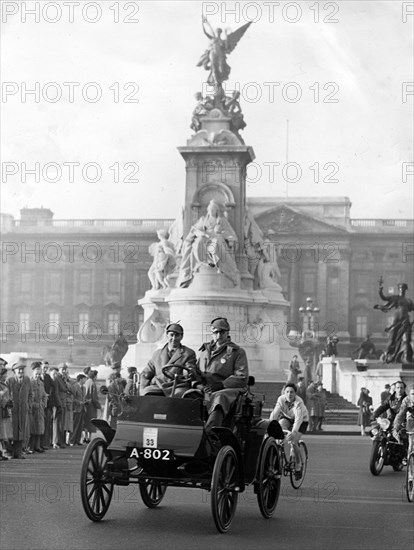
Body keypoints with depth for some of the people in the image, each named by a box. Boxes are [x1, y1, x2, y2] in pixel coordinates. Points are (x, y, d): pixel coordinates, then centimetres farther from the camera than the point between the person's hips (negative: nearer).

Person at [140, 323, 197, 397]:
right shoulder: (157, 353, 25)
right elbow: (145, 374, 25)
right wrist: (143, 390, 6)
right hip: (157, 387, 2)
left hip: (178, 387, -2)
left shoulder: (189, 353, 16)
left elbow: (191, 370, 3)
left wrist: (188, 373, -23)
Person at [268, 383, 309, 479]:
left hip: (302, 420, -3)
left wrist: (294, 432, -59)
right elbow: (274, 414, -31)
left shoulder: (299, 403, -35)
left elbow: (298, 419, -45)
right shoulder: (281, 399, -25)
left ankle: (298, 465, 3)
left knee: (293, 442, -19)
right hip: (286, 417, 4)